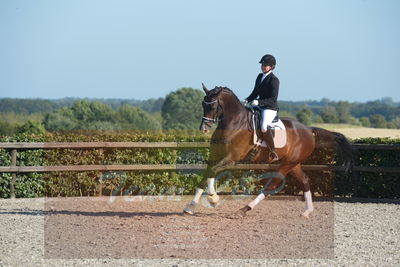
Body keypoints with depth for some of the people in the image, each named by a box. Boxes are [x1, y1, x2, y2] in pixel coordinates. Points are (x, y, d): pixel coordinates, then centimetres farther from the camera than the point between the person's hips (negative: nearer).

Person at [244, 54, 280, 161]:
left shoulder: (274, 80, -12)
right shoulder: (260, 77, 14)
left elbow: (273, 99, -18)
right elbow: (255, 93, 21)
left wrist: (259, 102, -26)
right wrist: (247, 100, 3)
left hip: (270, 108, -10)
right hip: (260, 106, 10)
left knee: (264, 127, -32)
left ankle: (273, 152, -26)